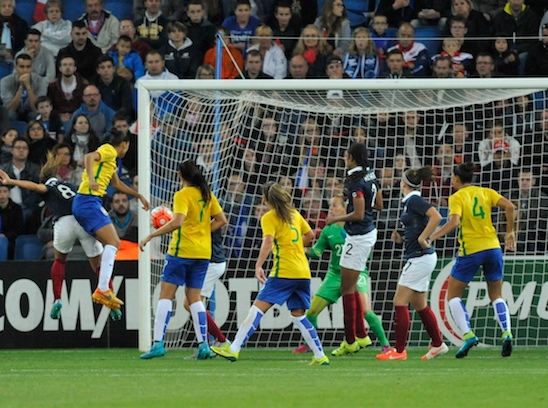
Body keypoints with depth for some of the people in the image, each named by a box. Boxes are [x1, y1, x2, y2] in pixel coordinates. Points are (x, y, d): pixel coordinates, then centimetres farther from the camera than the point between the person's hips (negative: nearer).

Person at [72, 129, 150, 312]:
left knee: (111, 244, 13)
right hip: (89, 200, -11)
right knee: (113, 242, -19)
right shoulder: (109, 151, -4)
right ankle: (102, 290, -30)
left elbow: (117, 184, 40)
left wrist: (140, 196, 46)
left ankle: (103, 290, 9)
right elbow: (89, 157, -25)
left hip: (84, 202, 11)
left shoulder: (110, 158, 26)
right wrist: (91, 178, -40)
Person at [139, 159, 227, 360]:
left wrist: (151, 236, -20)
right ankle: (203, 344, 3)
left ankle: (158, 343, -9)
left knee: (166, 295, -2)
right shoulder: (207, 194, 8)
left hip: (182, 251, -6)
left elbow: (177, 222, -24)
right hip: (203, 252, 6)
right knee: (195, 298, 12)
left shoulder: (182, 195, -11)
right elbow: (221, 220, 12)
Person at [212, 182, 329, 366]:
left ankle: (234, 349, -15)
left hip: (284, 272, -7)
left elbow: (268, 241, -18)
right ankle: (320, 356, 9)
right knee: (298, 315, 14)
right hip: (303, 272, 7)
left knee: (258, 308, -9)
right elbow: (309, 234, 27)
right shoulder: (294, 214, 16)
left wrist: (258, 266, -24)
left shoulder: (269, 218, -3)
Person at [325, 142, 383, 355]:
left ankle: (350, 342, 1)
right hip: (369, 233, 10)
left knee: (347, 288, -2)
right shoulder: (371, 176, 8)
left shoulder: (355, 181, -20)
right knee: (351, 287, 17)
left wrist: (335, 219, -9)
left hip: (358, 237, -10)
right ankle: (361, 335, 19)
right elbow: (379, 204, 16)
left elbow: (358, 214, -22)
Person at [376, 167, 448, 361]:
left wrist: (422, 238, -22)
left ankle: (399, 350, -6)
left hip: (420, 258, -10)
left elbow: (436, 217, -27)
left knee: (400, 302, -8)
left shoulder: (414, 201, -14)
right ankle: (438, 344, 24)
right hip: (418, 258, 10)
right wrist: (401, 238, 9)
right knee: (419, 305, 17)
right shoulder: (410, 201, 15)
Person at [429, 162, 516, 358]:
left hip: (470, 250, -4)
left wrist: (432, 237, -17)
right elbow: (509, 206, -2)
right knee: (496, 296, 16)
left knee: (453, 295, 8)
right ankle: (507, 333, -4)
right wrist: (509, 232, 7)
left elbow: (454, 222, -20)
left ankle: (468, 334, -9)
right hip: (492, 247, 4)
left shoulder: (457, 197, -3)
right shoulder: (486, 192, 9)